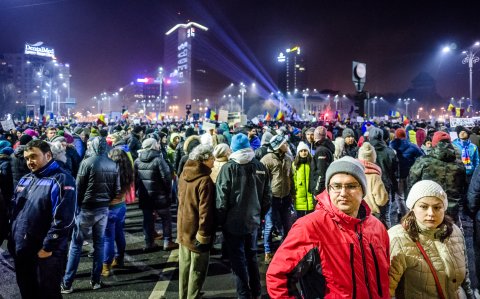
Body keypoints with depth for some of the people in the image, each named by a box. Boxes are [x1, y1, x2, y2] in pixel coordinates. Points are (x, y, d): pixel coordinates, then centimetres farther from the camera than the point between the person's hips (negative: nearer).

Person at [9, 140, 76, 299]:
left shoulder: (61, 180, -13)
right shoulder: (24, 180, 12)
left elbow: (63, 218, -20)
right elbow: (14, 210, 17)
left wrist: (48, 247, -18)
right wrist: (12, 239, 10)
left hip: (46, 253, -7)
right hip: (21, 250, 7)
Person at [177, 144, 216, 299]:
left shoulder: (184, 174, 3)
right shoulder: (205, 180, -23)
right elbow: (205, 210, -25)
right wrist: (204, 234, -19)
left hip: (183, 228, 8)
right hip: (196, 231, -8)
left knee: (185, 265, 21)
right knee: (197, 269, 7)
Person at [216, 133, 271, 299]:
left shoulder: (229, 168, -13)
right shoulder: (261, 167, 0)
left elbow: (222, 198, -15)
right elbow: (267, 196, 5)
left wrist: (221, 220, -3)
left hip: (233, 222, -4)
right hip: (253, 221, 5)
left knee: (238, 259, 8)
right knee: (251, 256, 20)